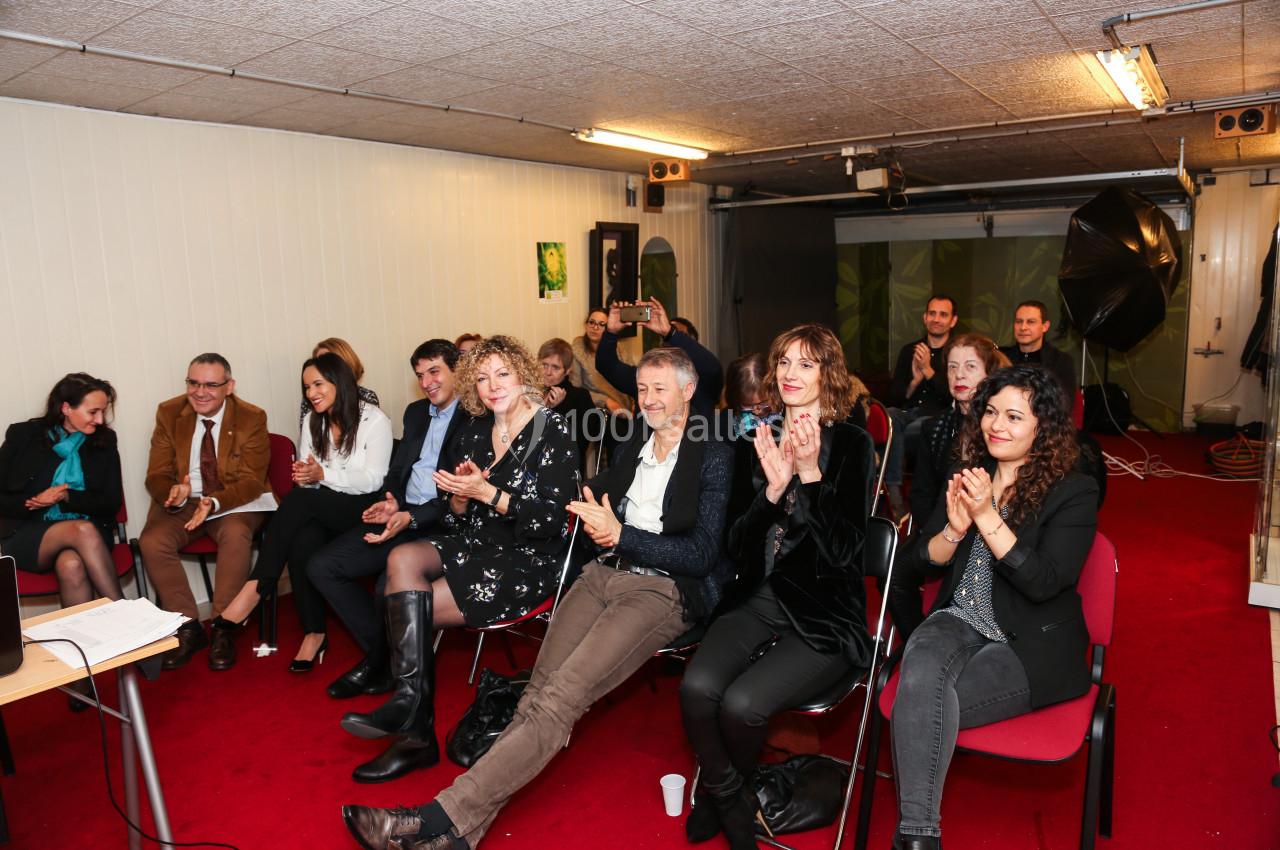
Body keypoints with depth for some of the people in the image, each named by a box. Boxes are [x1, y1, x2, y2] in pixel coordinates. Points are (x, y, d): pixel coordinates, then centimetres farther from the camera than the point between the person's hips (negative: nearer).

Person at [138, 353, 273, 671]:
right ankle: (188, 628, -11)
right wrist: (174, 492, -25)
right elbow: (157, 475, 0)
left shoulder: (252, 418, -9)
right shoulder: (169, 413, 0)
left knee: (235, 535, -34)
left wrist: (215, 502, -31)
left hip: (235, 501, -3)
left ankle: (222, 629, -19)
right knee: (151, 541, -25)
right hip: (182, 502, 3)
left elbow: (251, 481, -11)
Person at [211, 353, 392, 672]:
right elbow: (306, 477, 10)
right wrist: (303, 474, -15)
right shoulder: (312, 421, 12)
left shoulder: (374, 420, -6)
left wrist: (322, 474, -22)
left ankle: (254, 590, -30)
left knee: (299, 499, -32)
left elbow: (372, 480, -12)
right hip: (320, 511, 5)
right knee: (302, 543, -30)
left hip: (360, 510, -5)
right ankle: (314, 633, -23)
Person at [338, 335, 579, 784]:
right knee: (402, 559, -21)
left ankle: (414, 729, -1)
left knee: (408, 605, -17)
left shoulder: (552, 432, -10)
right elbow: (458, 514, 12)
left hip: (528, 561, -6)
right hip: (476, 545, 7)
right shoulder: (475, 430, 9)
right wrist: (460, 493, -12)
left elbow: (551, 520, -16)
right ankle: (411, 701, -22)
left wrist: (486, 492, -22)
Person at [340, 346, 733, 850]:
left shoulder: (713, 458, 0)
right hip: (605, 573, 6)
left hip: (663, 589, -6)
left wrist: (621, 535, -12)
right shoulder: (633, 446, 19)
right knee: (539, 690, -16)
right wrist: (595, 519, 5)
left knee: (559, 696, -23)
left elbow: (702, 555, -7)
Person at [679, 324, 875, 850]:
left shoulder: (852, 445, -4)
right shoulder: (760, 438, 8)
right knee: (697, 687, -23)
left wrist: (810, 473, -19)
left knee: (742, 702, -25)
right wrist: (773, 487, -13)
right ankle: (732, 803, 7)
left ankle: (723, 790, 11)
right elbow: (739, 551, 3)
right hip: (760, 600, 4)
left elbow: (842, 550, -12)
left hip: (824, 617, -3)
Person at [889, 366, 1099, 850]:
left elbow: (1044, 583, -17)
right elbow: (923, 561, 8)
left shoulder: (1074, 493, -5)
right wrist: (954, 528, -13)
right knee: (921, 676, -32)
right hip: (959, 621, 4)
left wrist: (986, 516, -24)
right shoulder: (968, 477, 9)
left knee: (923, 706, -28)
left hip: (1032, 645, -4)